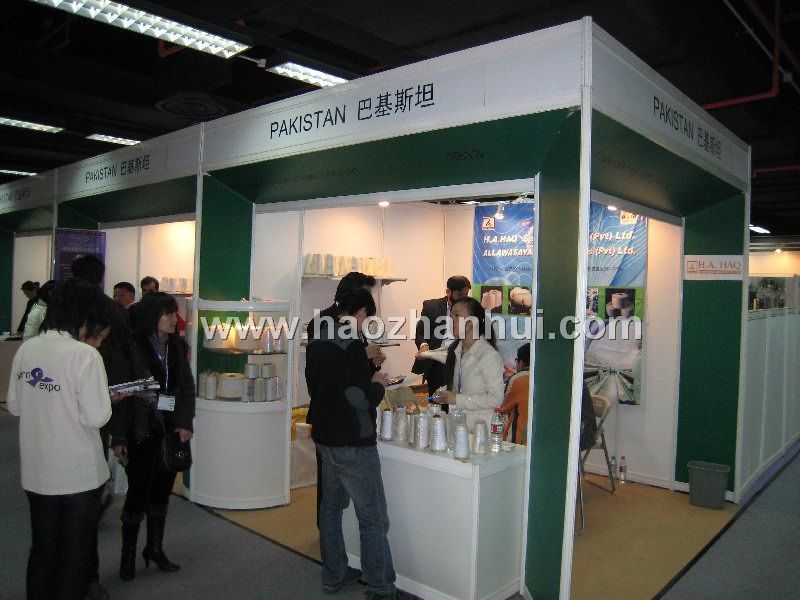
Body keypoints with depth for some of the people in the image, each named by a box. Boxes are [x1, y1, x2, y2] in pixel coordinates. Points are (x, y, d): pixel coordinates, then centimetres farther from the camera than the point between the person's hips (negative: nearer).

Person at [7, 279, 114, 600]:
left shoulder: (26, 349, 0)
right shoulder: (85, 354, -20)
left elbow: (14, 406, 9)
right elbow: (95, 417, -22)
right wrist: (107, 400, -3)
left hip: (37, 473, 6)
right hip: (78, 475, -6)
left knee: (42, 549, 23)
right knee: (74, 555, 12)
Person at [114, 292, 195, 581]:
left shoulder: (177, 346, 7)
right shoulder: (134, 347, -10)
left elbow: (187, 386, 11)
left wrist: (185, 423, 1)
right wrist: (119, 436, -13)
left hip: (171, 428, 5)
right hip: (143, 430, -5)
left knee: (162, 489, 14)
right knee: (138, 491, 0)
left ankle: (155, 548, 29)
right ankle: (128, 554, 19)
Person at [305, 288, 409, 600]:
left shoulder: (316, 341, 6)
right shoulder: (352, 345, -21)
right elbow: (361, 400, -25)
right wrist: (378, 384, -5)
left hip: (324, 437, 9)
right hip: (352, 444, -9)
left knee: (331, 506, 20)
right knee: (373, 518, 2)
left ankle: (333, 574, 33)